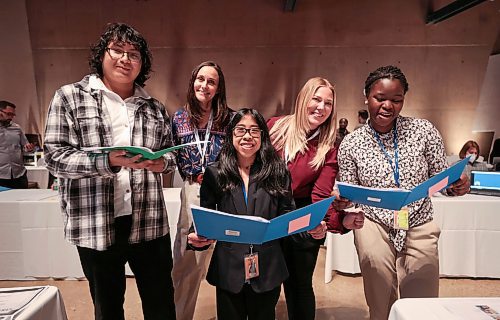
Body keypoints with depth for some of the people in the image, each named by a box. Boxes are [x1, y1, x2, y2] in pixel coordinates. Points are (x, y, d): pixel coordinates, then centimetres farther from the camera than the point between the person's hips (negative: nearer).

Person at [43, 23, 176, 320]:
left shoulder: (154, 107, 10)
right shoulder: (69, 97, 1)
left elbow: (171, 152, 15)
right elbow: (55, 156, -6)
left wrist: (162, 162, -9)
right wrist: (107, 161, -22)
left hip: (149, 223, 2)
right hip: (96, 225, -2)